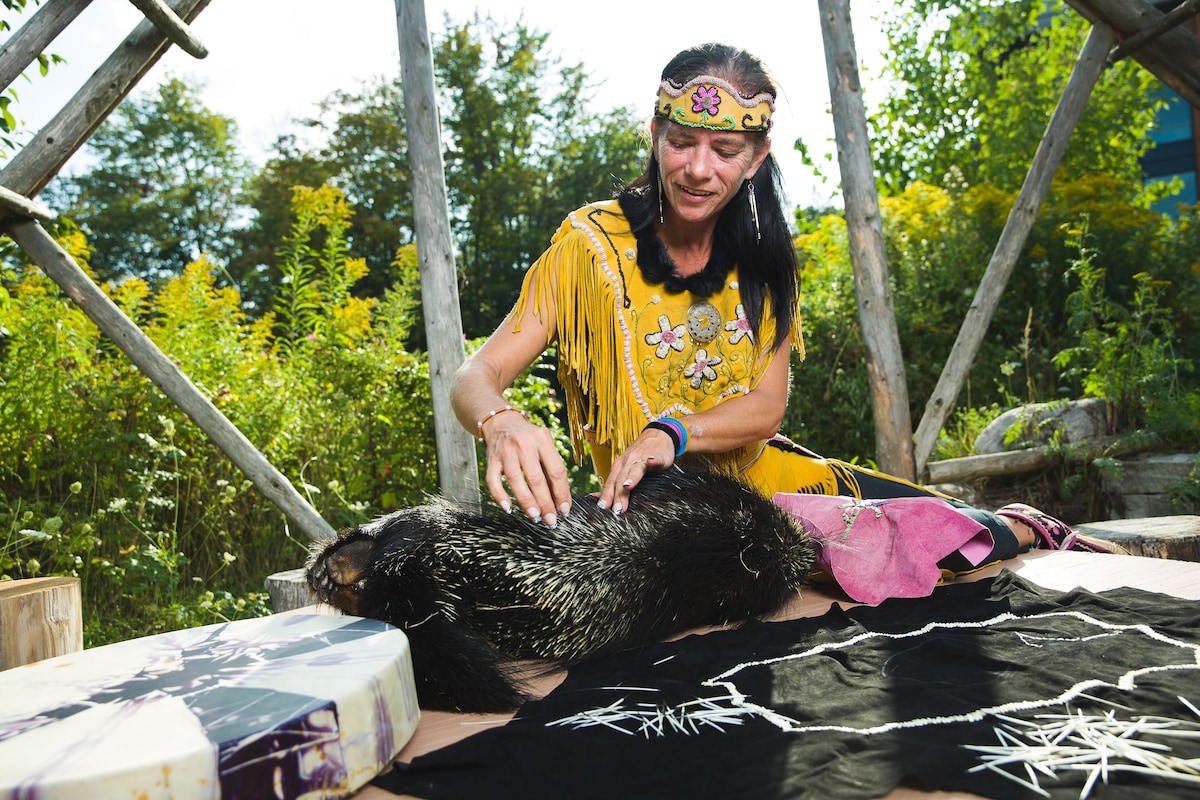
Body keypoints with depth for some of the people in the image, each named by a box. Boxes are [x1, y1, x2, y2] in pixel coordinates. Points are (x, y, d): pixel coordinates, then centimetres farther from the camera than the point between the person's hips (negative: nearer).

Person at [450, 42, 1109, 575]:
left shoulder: (762, 259, -2)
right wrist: (503, 424, -45)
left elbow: (766, 407, -8)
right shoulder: (592, 245, -16)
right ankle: (1017, 527, 15)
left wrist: (671, 432, -27)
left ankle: (1023, 529, 33)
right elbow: (476, 377, -21)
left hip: (758, 471, 4)